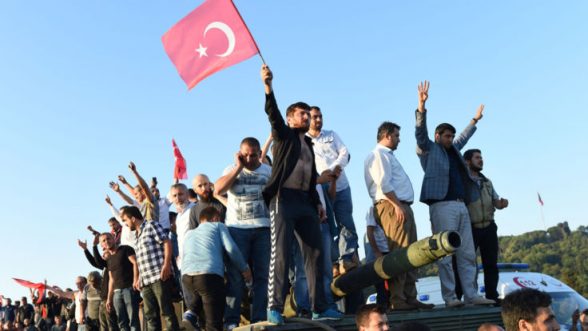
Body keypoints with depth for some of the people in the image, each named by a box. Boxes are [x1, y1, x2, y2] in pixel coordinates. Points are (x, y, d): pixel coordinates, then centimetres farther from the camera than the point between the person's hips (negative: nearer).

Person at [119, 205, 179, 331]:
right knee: (150, 315, 6)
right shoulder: (138, 235, 24)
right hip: (146, 281, 9)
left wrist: (166, 265, -19)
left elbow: (167, 243, -10)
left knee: (166, 311, -9)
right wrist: (139, 278, 19)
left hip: (159, 277, -8)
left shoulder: (151, 226, 0)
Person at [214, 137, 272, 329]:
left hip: (263, 229, 1)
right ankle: (231, 320, -2)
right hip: (237, 228, -1)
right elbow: (218, 189, -7)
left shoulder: (269, 171, 11)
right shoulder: (231, 170, 10)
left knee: (262, 275, 0)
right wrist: (239, 167, -7)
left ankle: (259, 319, 4)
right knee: (235, 275, -4)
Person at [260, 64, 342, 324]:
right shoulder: (283, 134, 9)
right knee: (280, 253, -12)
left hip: (305, 202, 7)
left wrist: (317, 202, 16)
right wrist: (267, 85, -26)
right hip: (283, 198, -6)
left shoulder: (308, 143, 26)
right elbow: (272, 112, -11)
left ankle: (319, 307, 7)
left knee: (315, 254, 2)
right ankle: (274, 308, -11)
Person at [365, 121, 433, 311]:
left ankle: (410, 298, 11)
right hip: (392, 207, -11)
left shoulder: (387, 155, 28)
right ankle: (397, 300, -12)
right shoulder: (379, 154, -4)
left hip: (402, 206, 11)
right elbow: (383, 183, -16)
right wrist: (397, 205, -19)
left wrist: (402, 206, 15)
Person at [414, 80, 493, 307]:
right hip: (442, 206, -8)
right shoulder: (428, 149, 6)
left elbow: (464, 137, 43)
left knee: (467, 254, 5)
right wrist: (421, 106, -22)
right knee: (445, 254, -7)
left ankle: (471, 295, 7)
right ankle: (449, 297, -5)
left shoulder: (453, 149, 25)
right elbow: (420, 131, -9)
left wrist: (475, 120, 52)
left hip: (461, 206, 8)